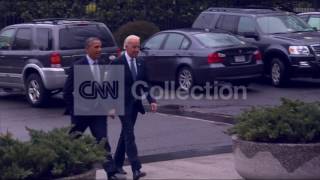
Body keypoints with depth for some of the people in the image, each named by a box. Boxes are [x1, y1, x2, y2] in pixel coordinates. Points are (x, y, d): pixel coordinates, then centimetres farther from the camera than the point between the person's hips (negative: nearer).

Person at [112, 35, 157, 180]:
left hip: (134, 104, 7)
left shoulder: (140, 63, 8)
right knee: (130, 135, -12)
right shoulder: (117, 63, -10)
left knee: (126, 134, 15)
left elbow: (145, 84, 10)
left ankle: (117, 164, 29)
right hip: (123, 104, -7)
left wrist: (151, 100, -3)